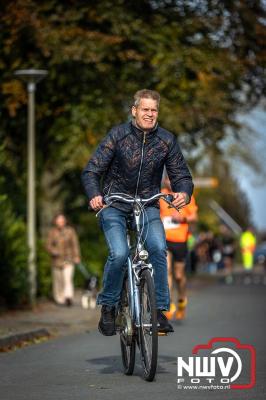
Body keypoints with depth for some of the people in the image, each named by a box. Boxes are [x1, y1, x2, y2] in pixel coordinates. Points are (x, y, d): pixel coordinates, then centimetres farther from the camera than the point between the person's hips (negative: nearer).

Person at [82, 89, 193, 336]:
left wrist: (184, 193, -26)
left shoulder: (166, 140, -3)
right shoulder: (118, 135, -10)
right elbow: (91, 171, -11)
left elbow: (181, 175, -2)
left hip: (148, 204, 2)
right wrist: (94, 195, -31)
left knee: (158, 248, -25)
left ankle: (159, 309, -13)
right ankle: (108, 306, -1)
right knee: (119, 253, -23)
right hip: (114, 204, -2)